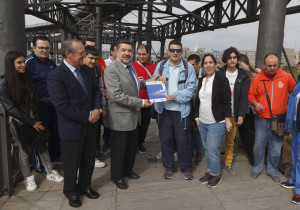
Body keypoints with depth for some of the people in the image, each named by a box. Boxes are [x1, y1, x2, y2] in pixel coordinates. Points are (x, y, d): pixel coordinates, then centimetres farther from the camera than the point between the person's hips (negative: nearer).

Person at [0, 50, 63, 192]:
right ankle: (28, 178, 29)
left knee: (42, 146, 10)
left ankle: (50, 172, 26)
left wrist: (36, 119, 1)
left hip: (34, 120, 5)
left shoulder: (25, 78, 3)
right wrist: (31, 122, -14)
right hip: (19, 123, -4)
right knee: (24, 151, 9)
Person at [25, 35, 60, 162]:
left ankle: (55, 156, 34)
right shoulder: (28, 62, -11)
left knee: (55, 132, 17)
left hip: (54, 104, 7)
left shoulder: (52, 63, 11)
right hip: (40, 106, -6)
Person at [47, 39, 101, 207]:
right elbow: (62, 107, -23)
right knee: (72, 164, 13)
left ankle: (85, 185, 43)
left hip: (91, 126, 7)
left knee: (89, 160, 20)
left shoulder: (85, 71, 5)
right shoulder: (56, 76, -19)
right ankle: (71, 191, 38)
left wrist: (97, 109, -8)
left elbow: (95, 91, 11)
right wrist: (87, 116, -19)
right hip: (73, 129, -6)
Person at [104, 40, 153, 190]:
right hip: (121, 117, -8)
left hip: (133, 116, 9)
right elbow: (117, 95, -26)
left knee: (132, 146, 21)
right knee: (119, 149, 9)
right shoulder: (111, 70, -18)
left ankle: (128, 169, 43)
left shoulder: (131, 67, 11)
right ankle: (117, 176, 29)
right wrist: (141, 102, -23)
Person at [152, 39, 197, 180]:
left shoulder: (188, 67, 0)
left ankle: (186, 168, 24)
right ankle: (168, 167, 28)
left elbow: (191, 88, -6)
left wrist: (176, 96, -19)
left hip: (181, 110, -2)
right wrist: (158, 82, -14)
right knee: (165, 139, 11)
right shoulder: (161, 65, 7)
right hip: (164, 109, 3)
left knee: (183, 140, 4)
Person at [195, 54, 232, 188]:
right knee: (206, 149, 14)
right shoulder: (201, 80, 12)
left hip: (217, 123, -6)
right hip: (203, 122, 6)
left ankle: (216, 175, 14)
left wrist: (227, 119, -13)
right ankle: (209, 171, 30)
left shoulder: (221, 79, -8)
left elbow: (226, 101, -10)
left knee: (212, 150, -6)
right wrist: (197, 117, 16)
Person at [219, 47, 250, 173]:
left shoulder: (243, 76, 5)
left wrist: (241, 115, -7)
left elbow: (244, 97, 2)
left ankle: (228, 163, 24)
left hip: (234, 114, 1)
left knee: (230, 141, 9)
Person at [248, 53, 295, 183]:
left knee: (276, 148, 9)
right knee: (258, 145, 6)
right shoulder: (257, 78, -1)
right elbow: (251, 95, 7)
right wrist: (255, 103, -12)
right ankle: (257, 168, 28)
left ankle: (272, 171, 29)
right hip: (261, 119, 0)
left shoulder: (286, 77, 0)